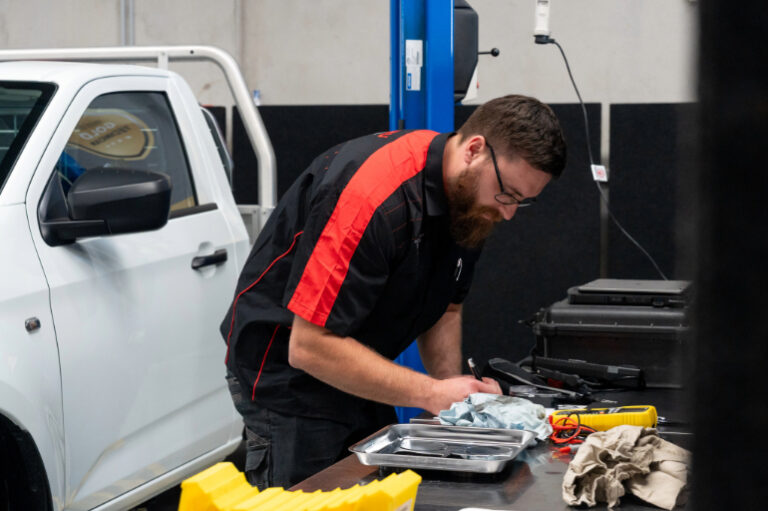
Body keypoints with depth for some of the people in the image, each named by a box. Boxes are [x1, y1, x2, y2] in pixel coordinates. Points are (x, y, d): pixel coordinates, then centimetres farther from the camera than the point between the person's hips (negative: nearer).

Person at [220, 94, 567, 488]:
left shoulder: (470, 199, -3)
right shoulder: (375, 195, -31)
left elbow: (444, 309, 12)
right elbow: (310, 347, -30)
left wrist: (454, 389, -6)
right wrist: (433, 394, -28)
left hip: (357, 377, 8)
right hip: (287, 374, -8)